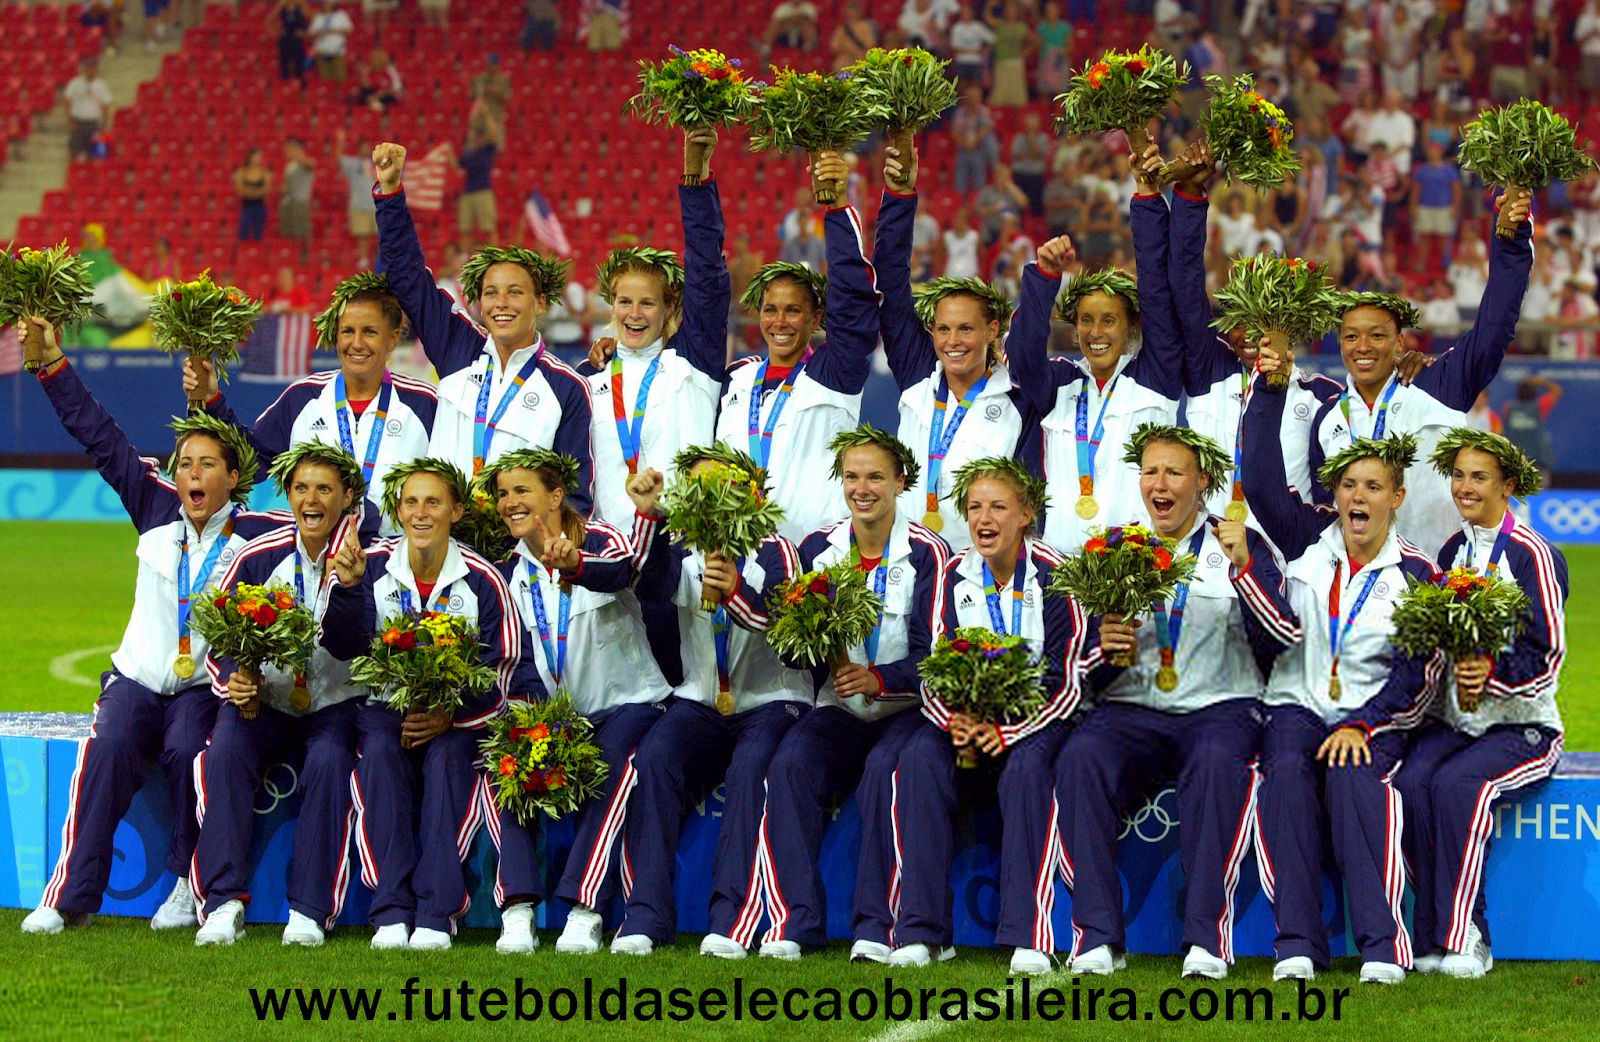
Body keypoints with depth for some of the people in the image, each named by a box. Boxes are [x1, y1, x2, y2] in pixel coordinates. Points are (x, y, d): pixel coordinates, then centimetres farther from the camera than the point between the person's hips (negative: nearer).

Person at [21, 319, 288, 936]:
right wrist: (53, 364, 5)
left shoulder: (256, 534, -3)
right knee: (109, 745, -27)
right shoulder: (157, 509, 6)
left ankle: (190, 885, -16)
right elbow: (102, 439, 7)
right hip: (138, 676, 2)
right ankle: (70, 895, -27)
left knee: (186, 750, -32)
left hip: (208, 685, -2)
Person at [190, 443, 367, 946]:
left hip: (337, 702, -2)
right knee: (224, 752, -28)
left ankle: (309, 911, -27)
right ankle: (223, 902, -27)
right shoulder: (257, 557, 1)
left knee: (328, 762, -33)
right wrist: (236, 683, -14)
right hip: (264, 699, 2)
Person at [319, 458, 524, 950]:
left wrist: (451, 716, -23)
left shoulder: (482, 581, -3)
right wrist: (347, 587, -25)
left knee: (447, 757, -34)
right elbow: (344, 649, -8)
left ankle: (437, 913, -35)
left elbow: (499, 678, -5)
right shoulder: (374, 567, 1)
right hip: (386, 707, 1)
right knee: (380, 753, -32)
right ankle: (391, 911, -35)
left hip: (456, 716, -1)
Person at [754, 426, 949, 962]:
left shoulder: (926, 552, -4)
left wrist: (878, 678, -26)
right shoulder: (817, 549, 9)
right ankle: (794, 922, -28)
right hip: (839, 709, 4)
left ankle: (875, 927, -31)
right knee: (789, 763, -27)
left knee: (887, 766, -35)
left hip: (905, 708, -4)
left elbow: (934, 656, -9)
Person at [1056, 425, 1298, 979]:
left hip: (1218, 707, -2)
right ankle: (1097, 934, -32)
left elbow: (1284, 637, -4)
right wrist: (1105, 647, -7)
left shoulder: (1241, 545, 11)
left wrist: (1244, 567, -15)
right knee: (1079, 760, -30)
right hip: (1129, 709, 2)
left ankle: (1206, 937, -36)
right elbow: (1087, 674, 16)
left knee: (1217, 762, -37)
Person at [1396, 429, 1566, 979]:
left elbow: (1546, 659, -9)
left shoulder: (1533, 556, -5)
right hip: (1449, 720, 5)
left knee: (1456, 782, -32)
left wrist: (1493, 670, -27)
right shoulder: (1450, 553, 14)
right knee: (1411, 783, -26)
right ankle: (1436, 937, -21)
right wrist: (1455, 678, -4)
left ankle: (1459, 939, -27)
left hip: (1520, 726, -5)